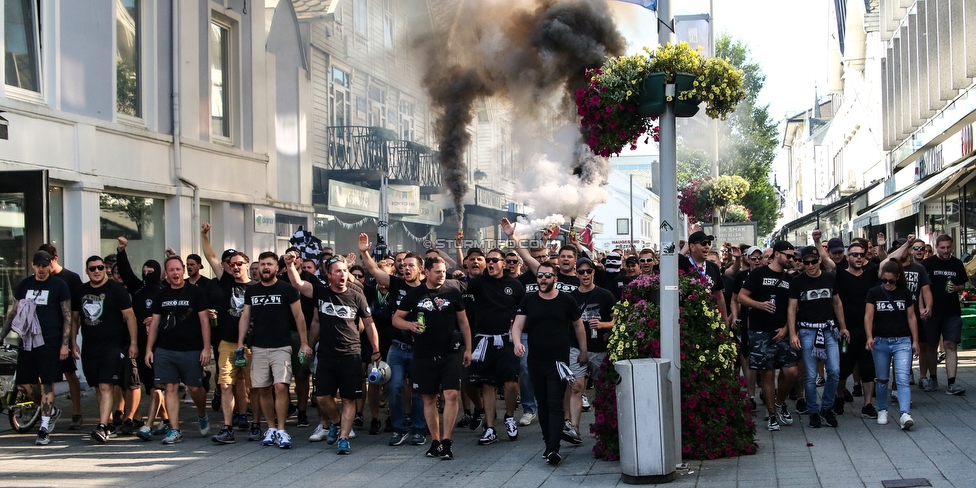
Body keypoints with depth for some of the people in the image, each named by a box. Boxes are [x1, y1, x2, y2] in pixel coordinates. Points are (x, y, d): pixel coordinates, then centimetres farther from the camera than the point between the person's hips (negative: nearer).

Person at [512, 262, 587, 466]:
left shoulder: (566, 301, -2)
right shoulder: (528, 301, 4)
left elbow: (578, 326, 9)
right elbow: (517, 325, -1)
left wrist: (583, 351, 10)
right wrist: (517, 341, -22)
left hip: (559, 361, -3)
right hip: (535, 362, 3)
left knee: (555, 405, -10)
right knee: (543, 404, 10)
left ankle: (554, 448, -16)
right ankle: (548, 444, 20)